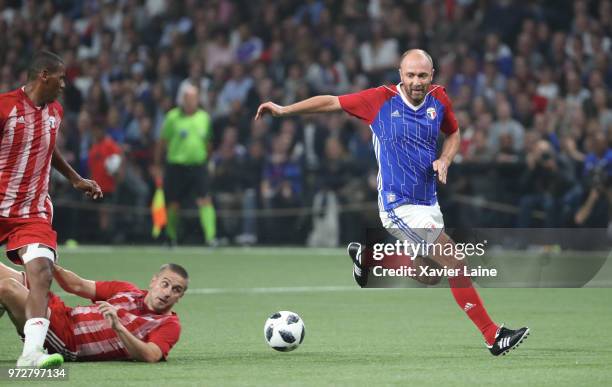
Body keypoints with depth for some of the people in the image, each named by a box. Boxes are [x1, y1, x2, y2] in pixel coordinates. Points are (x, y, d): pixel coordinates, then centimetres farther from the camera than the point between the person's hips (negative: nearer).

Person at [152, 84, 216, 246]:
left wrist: (208, 159, 18)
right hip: (176, 165, -2)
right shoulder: (173, 117, -3)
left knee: (205, 200, -14)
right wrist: (157, 165, 4)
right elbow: (162, 143, 3)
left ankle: (210, 236, -19)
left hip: (198, 166, 2)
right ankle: (171, 237, 25)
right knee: (174, 204, 5)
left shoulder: (204, 117, 6)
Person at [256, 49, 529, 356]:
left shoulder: (439, 98, 2)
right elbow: (331, 102, -1)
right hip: (400, 207, -7)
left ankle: (366, 257, 36)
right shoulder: (381, 100, -10)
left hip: (428, 202, 7)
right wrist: (284, 110, -4)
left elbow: (453, 134, 20)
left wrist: (444, 161, 0)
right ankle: (493, 335, -5)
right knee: (456, 265, -12)